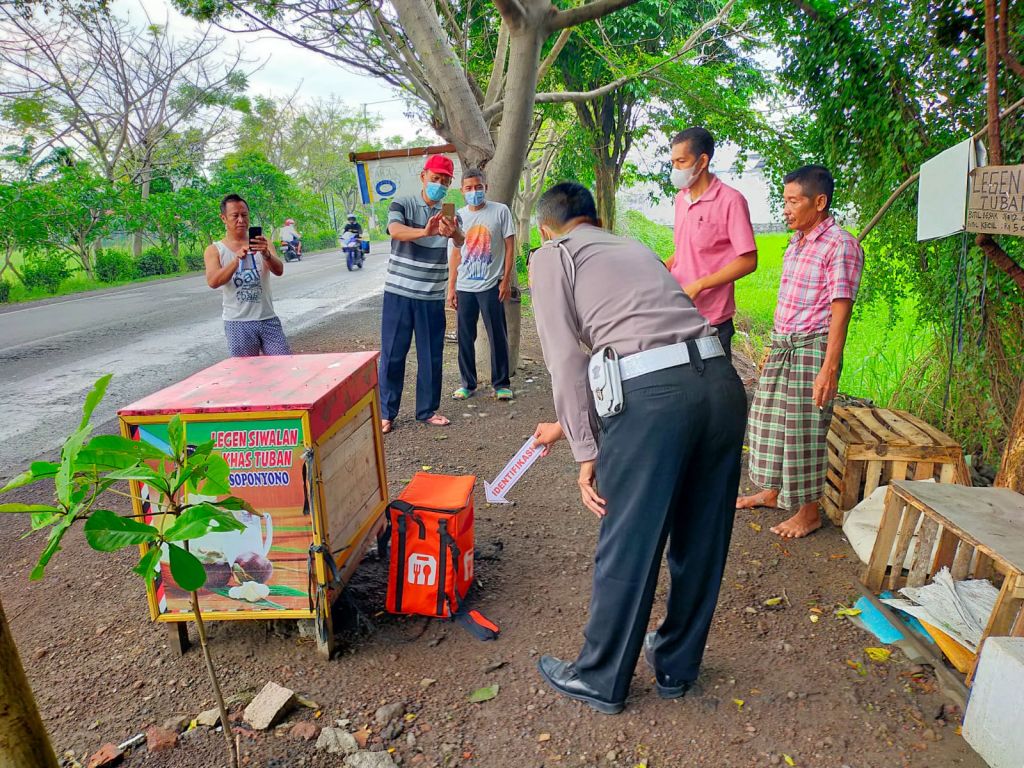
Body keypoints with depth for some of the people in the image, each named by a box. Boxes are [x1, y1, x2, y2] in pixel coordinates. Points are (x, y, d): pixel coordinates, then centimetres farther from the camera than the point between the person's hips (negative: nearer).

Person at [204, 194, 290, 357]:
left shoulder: (262, 244, 7)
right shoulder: (214, 250, 4)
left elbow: (279, 270, -9)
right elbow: (213, 282, -13)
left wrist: (266, 254, -30)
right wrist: (237, 259, -27)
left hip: (268, 319, 1)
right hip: (238, 323, -1)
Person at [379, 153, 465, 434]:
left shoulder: (449, 214, 4)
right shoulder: (402, 204, -4)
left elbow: (461, 242, -16)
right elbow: (395, 231, -26)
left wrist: (454, 233, -42)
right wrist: (424, 232, -46)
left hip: (433, 297, 3)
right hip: (399, 293, -3)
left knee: (431, 355, 8)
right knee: (392, 354, 3)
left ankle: (427, 410, 21)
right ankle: (386, 412, 14)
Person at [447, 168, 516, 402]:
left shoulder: (500, 211, 0)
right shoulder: (458, 216, 9)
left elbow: (510, 247, 1)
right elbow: (455, 254, 12)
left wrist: (506, 280, -6)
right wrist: (451, 288, 9)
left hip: (491, 285, -3)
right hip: (464, 287, 3)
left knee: (498, 337, 2)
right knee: (465, 337, 7)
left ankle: (501, 383, 14)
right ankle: (468, 383, 19)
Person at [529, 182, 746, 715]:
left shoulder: (551, 256, 13)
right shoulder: (634, 248, 32)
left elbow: (566, 361, 0)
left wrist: (585, 452, 3)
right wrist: (566, 425, 43)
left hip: (652, 395, -7)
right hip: (721, 381, 7)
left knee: (627, 549, 10)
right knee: (702, 542, 19)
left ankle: (601, 681, 32)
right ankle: (676, 668, 41)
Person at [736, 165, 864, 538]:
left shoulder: (840, 245, -13)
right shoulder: (796, 243, 13)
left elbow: (840, 310, -19)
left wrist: (829, 368, -23)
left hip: (812, 348, -8)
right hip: (782, 345, 8)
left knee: (803, 431, -1)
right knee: (769, 421, 14)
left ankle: (810, 511, 15)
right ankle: (771, 491, 31)